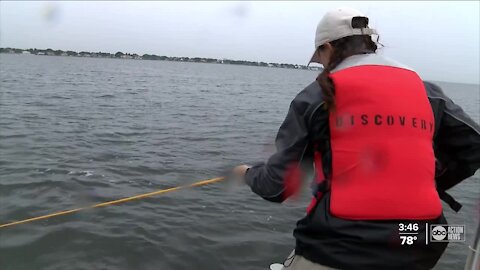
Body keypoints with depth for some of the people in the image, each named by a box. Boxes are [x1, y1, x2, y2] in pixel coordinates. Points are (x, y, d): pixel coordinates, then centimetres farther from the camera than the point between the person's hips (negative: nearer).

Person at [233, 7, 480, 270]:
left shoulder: (317, 95, -3)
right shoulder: (426, 90, 8)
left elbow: (278, 185, -2)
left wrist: (249, 173, 19)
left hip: (338, 248, -4)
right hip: (417, 249, 5)